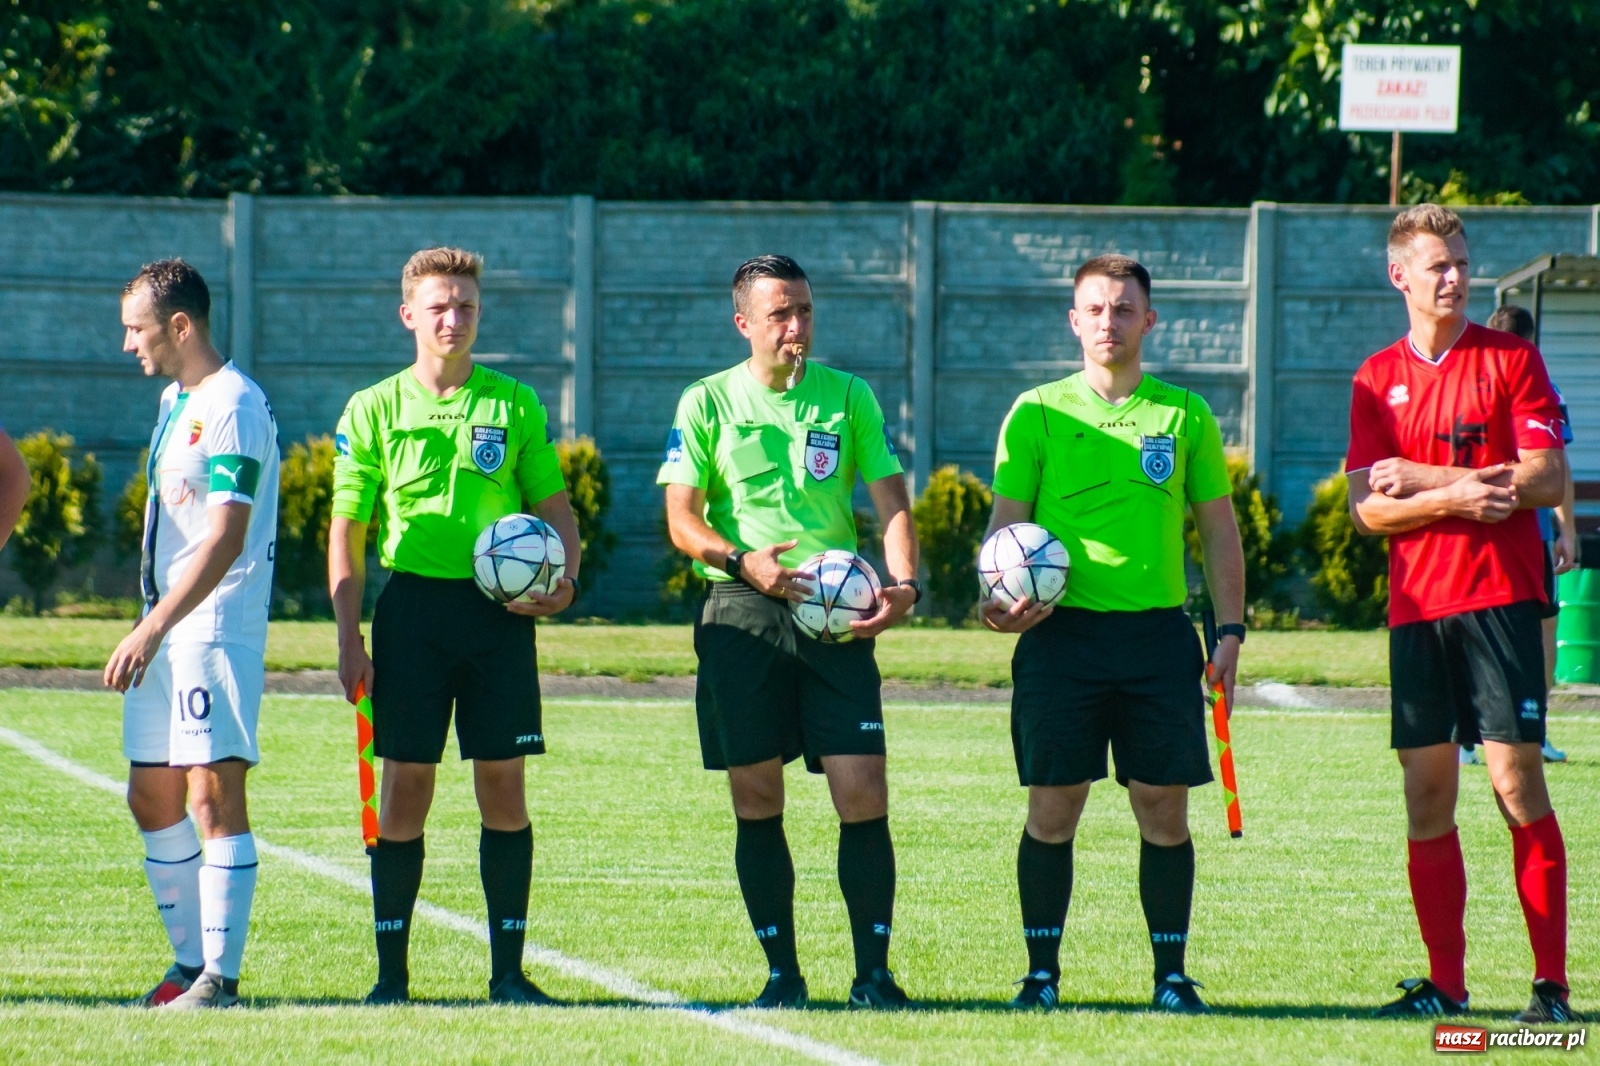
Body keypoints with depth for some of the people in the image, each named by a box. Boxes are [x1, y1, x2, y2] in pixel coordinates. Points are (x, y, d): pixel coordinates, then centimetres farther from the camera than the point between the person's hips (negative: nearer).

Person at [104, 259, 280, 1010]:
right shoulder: (175, 401, 16)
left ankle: (221, 977, -11)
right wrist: (149, 632, 19)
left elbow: (225, 539, -21)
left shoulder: (233, 407, -14)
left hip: (216, 631, -10)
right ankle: (190, 961, 18)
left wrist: (153, 629, -24)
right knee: (152, 798, 10)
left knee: (213, 795, -11)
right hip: (165, 634, 10)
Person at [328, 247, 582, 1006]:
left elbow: (554, 506, 12)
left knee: (503, 785, 0)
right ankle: (391, 972, 5)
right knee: (406, 786, -1)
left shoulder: (514, 405, 8)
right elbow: (347, 530, 5)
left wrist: (565, 579, -7)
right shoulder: (374, 410, 4)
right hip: (413, 603, -1)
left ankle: (508, 971, 6)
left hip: (499, 609, 1)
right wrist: (349, 638, -3)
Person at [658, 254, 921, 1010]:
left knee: (863, 793, -8)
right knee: (756, 800, 1)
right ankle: (781, 971, 9)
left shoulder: (847, 396, 10)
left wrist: (904, 584, -12)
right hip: (741, 611, 0)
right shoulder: (707, 402, 6)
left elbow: (890, 501, 7)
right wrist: (743, 562, -17)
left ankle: (873, 970, -4)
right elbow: (682, 519, 2)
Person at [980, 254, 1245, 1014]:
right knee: (1052, 807, -2)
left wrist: (1230, 631, 4)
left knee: (1165, 807, -1)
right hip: (1061, 631, -1)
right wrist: (1001, 596, -13)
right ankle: (1041, 973, 7)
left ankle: (1171, 975, 7)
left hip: (1158, 631, 1)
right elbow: (1007, 520, 6)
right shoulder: (1038, 413, 6)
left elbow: (1218, 528, 12)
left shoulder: (1185, 415, 9)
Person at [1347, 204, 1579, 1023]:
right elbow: (1367, 509, 3)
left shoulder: (1511, 360, 3)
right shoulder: (1377, 379, 10)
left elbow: (1547, 480, -7)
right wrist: (1455, 498, -14)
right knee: (1427, 793, 2)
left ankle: (1552, 982, -3)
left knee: (1517, 781, -7)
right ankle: (1444, 982, 8)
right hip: (1416, 606, 3)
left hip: (1501, 596, -3)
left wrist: (1423, 478, -8)